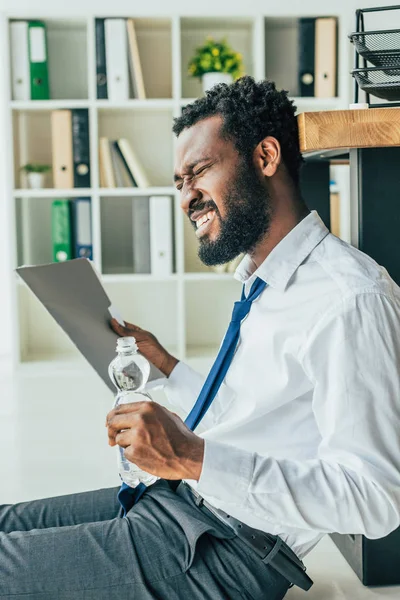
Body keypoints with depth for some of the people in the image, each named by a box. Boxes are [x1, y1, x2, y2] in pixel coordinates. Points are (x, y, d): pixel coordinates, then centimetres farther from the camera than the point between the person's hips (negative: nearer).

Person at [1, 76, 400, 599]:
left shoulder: (351, 300, -20)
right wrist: (164, 364, 20)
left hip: (224, 549, -9)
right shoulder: (260, 285, 13)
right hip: (175, 498, 9)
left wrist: (193, 458, -31)